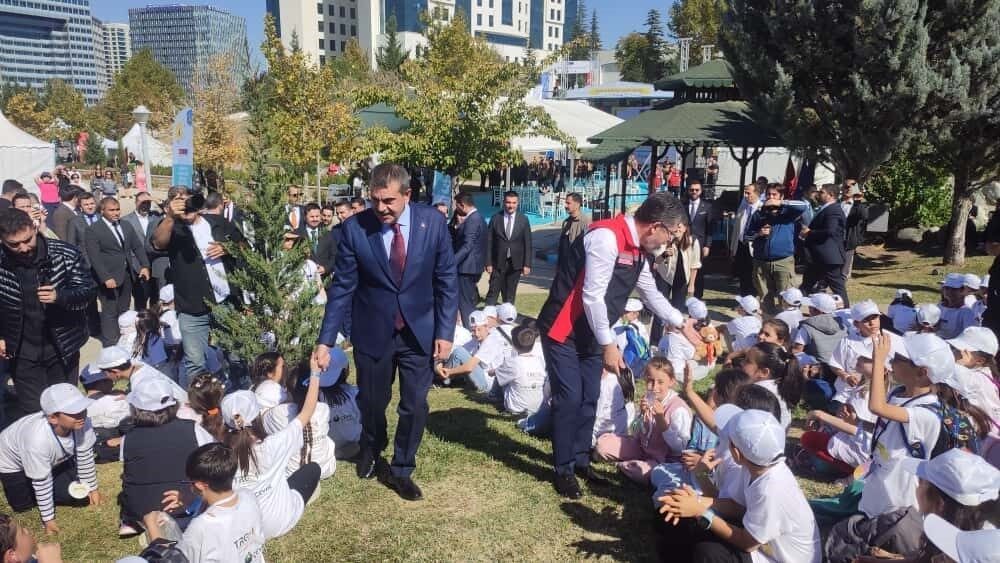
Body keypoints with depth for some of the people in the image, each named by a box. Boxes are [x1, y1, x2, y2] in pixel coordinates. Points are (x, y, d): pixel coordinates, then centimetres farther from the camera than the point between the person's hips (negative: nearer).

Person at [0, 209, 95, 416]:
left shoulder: (65, 254, -16)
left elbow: (89, 290, -11)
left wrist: (59, 296, -30)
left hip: (62, 346, -1)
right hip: (22, 351, 1)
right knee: (31, 412, 9)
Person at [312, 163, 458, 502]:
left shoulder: (433, 222, -11)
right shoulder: (355, 228, -13)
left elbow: (447, 280, -4)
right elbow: (342, 287, -8)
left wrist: (445, 332, -7)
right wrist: (325, 340, -11)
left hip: (419, 330, 0)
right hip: (372, 331, 0)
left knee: (415, 406, 6)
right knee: (371, 402, 16)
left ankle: (401, 471, 29)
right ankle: (371, 451, 48)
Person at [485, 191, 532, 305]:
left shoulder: (523, 220, 1)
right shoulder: (495, 218, -1)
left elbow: (527, 243, 1)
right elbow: (489, 242, 0)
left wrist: (527, 264, -3)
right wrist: (488, 263, -4)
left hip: (515, 263, 1)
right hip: (498, 262, -1)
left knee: (510, 294, 9)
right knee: (493, 292, -3)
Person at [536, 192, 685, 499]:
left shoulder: (638, 249, 4)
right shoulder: (607, 237, -25)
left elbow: (651, 294, 19)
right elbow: (592, 297, -26)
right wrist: (609, 345, -21)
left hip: (591, 332, 9)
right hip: (563, 330, -9)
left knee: (589, 398, 14)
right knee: (569, 399, -5)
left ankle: (580, 459, 30)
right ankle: (563, 469, 12)